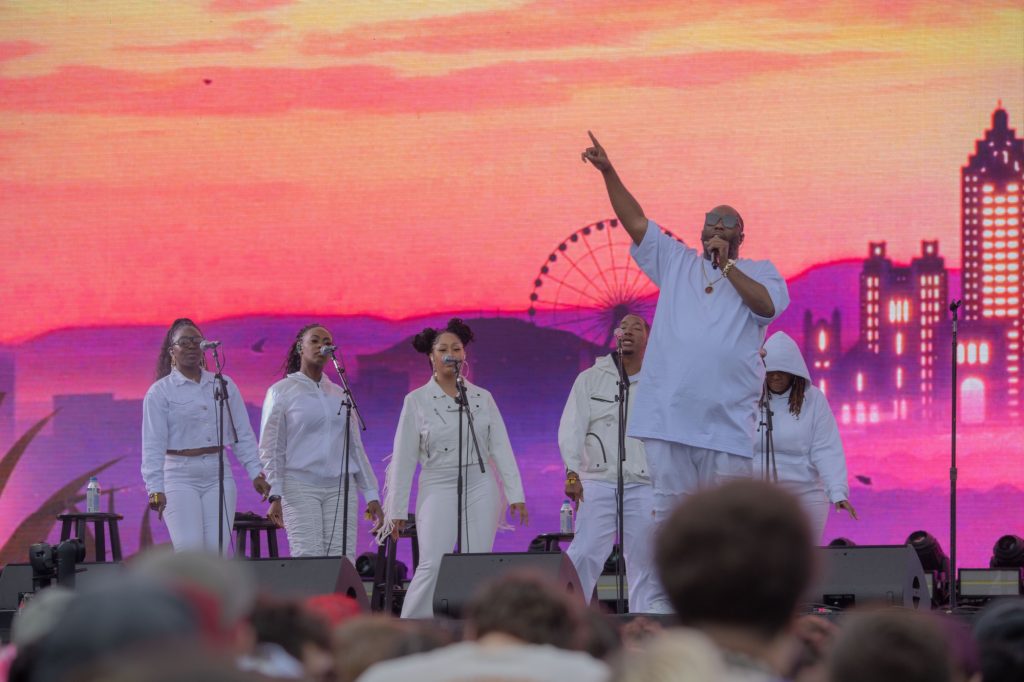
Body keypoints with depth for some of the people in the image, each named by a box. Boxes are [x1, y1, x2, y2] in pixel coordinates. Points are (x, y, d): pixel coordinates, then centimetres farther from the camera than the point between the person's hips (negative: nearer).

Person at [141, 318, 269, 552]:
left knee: (217, 549, -3)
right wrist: (155, 488, -13)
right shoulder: (160, 391, 1)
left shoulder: (224, 385, 10)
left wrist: (255, 472, 3)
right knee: (189, 548, -14)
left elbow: (243, 434, 11)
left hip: (219, 475, 3)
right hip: (180, 477, -3)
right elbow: (153, 444, -5)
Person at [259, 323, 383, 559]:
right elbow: (271, 449, 1)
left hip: (340, 487, 4)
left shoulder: (339, 394, 16)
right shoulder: (281, 392, 4)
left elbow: (356, 447, 18)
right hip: (300, 487, -4)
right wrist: (275, 496, -9)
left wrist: (370, 494, 13)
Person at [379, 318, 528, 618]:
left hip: (481, 487, 2)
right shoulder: (416, 401, 3)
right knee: (431, 567, -15)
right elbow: (404, 458, 2)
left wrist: (515, 494, -1)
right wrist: (397, 509, 0)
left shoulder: (482, 398, 10)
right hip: (438, 489, -2)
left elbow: (501, 449, 8)